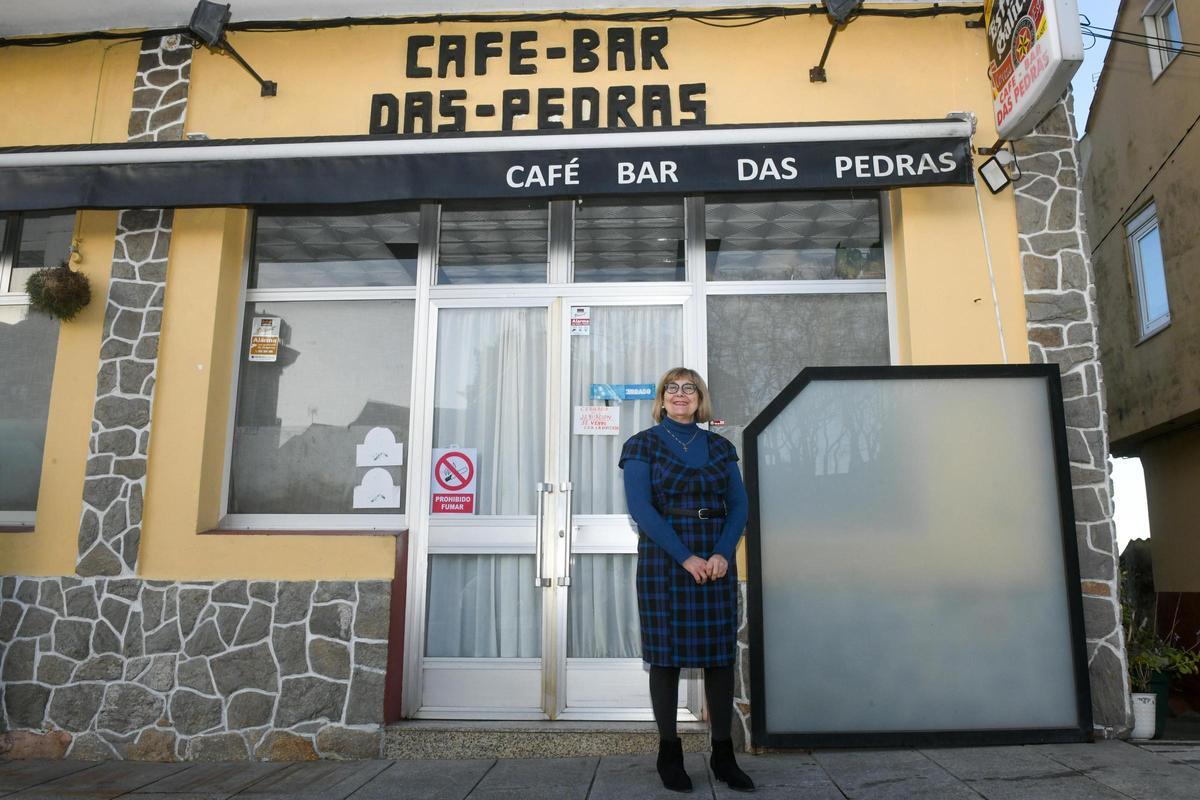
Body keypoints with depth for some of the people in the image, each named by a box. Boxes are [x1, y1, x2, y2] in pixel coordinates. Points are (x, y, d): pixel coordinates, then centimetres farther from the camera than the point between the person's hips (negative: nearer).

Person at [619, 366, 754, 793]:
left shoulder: (720, 447, 13)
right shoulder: (643, 444, 2)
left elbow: (738, 505, 6)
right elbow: (641, 507, -9)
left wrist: (723, 553, -11)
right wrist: (686, 557, -16)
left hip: (716, 561, 3)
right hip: (664, 561, -3)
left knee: (721, 654, 4)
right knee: (666, 655, 1)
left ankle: (723, 754, 15)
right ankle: (669, 754, 12)